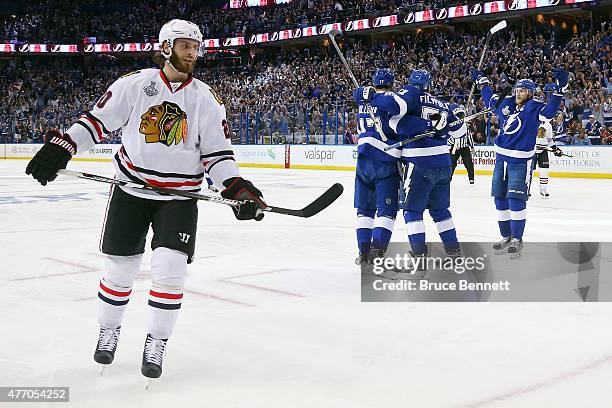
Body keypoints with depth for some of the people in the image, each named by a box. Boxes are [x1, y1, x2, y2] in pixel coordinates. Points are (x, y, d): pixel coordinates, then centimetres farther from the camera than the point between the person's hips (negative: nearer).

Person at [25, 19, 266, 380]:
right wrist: (60, 147, -8)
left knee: (170, 268, -11)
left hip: (179, 196, 0)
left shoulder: (207, 99, 0)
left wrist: (237, 186, -15)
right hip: (131, 189, 0)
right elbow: (97, 120, 2)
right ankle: (109, 331, 31)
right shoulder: (134, 84, -2)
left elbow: (217, 152, 0)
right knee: (119, 267, 6)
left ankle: (156, 343, 7)